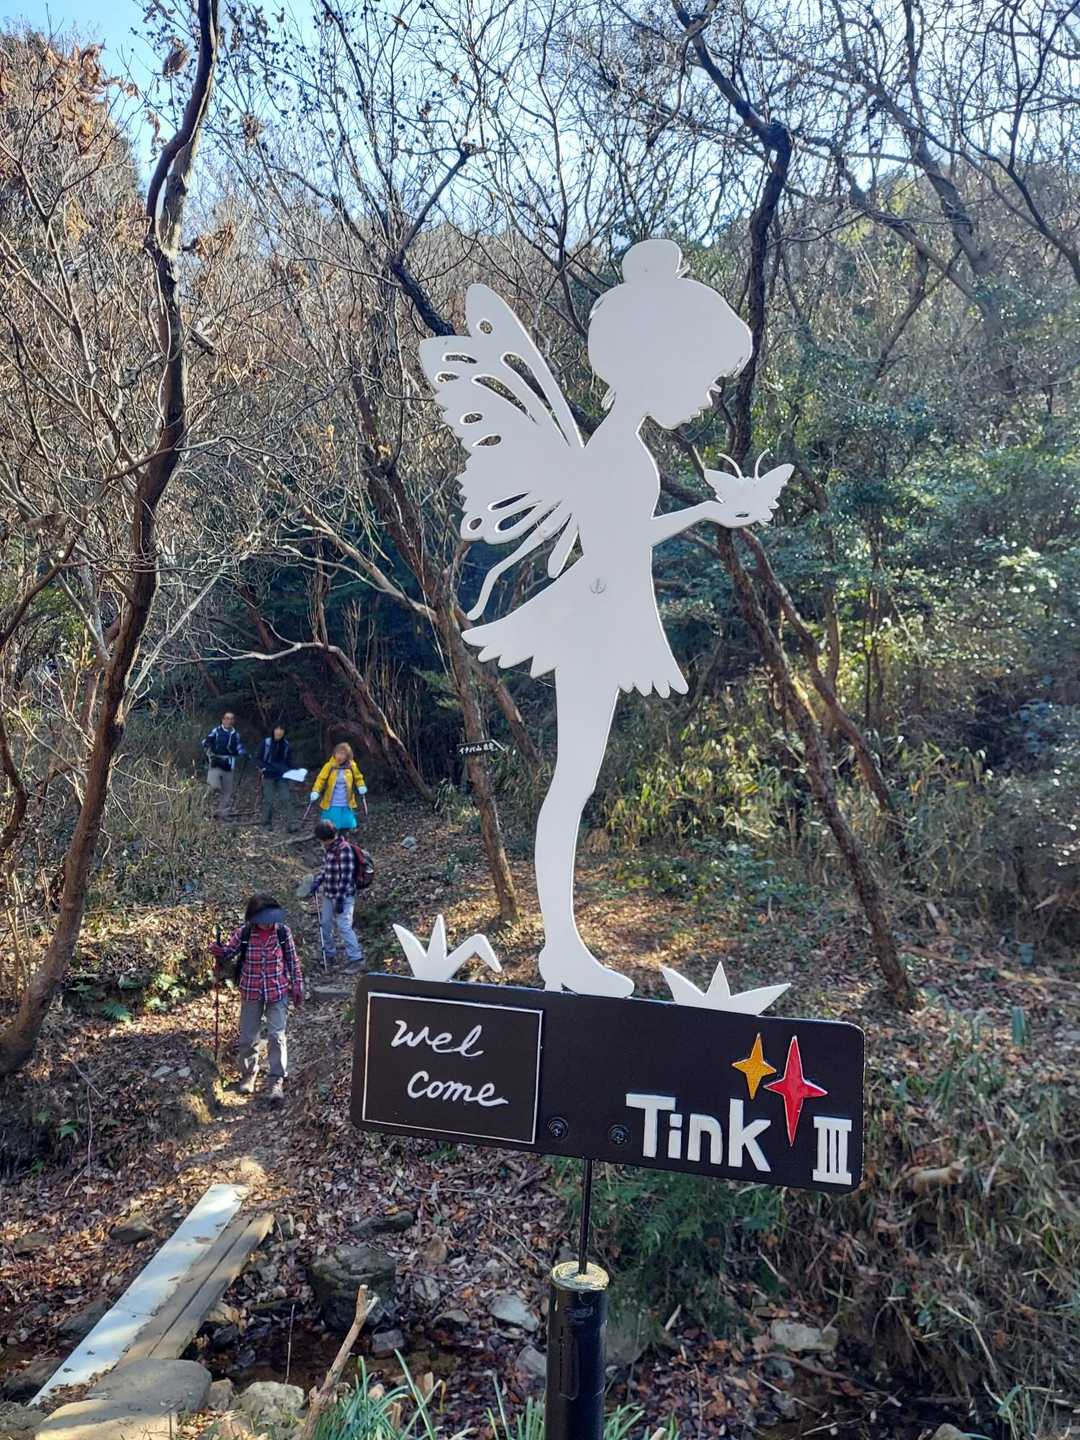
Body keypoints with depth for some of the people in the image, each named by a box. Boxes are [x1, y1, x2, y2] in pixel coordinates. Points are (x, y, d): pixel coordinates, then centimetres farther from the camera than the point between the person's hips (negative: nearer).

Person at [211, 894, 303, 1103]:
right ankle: (249, 1073, 34)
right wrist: (218, 952, -26)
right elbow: (228, 951, -3)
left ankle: (277, 1080, 6)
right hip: (251, 993, 1)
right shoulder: (243, 933, -13)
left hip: (278, 992, -1)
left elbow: (293, 960, -1)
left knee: (277, 1036, -6)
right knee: (247, 1037, 11)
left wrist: (297, 986, 2)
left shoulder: (283, 932, -11)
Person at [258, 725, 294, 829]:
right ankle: (267, 823, 15)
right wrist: (262, 767, -14)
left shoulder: (286, 745, 2)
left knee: (285, 799, -5)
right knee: (268, 800, 3)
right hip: (269, 775, -1)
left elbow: (289, 761, 12)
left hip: (282, 776, 1)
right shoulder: (266, 742, -4)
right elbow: (260, 758, 3)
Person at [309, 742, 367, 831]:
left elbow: (358, 778, 14)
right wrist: (315, 792, -19)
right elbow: (321, 779, -7)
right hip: (331, 804, -2)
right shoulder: (329, 766, -8)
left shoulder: (352, 766, 0)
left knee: (346, 826, 6)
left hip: (346, 804, 2)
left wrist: (361, 787, -4)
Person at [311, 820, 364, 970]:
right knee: (325, 923, 16)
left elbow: (346, 877, -22)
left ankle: (355, 958, -1)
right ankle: (329, 953, 32)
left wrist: (340, 900, -21)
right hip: (328, 894, 9)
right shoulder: (327, 848, 5)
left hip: (343, 896, -9)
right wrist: (318, 880, 2)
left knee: (343, 926, -10)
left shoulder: (344, 850, -22)